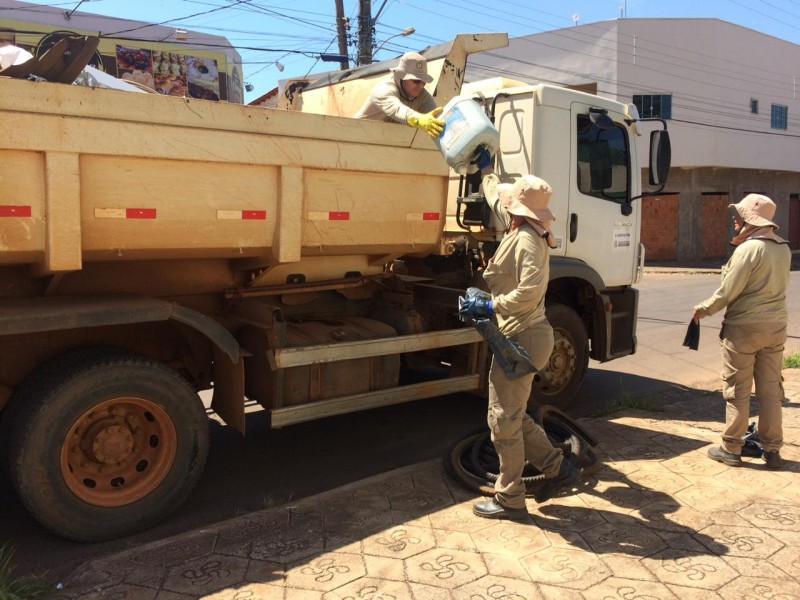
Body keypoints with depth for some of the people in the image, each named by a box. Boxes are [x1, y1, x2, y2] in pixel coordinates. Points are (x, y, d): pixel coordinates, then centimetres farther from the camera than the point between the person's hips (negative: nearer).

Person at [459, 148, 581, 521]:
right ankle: (558, 469, 25)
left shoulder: (527, 240, -18)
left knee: (504, 419, 0)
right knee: (511, 414, 19)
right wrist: (485, 168, 40)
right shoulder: (522, 230, 11)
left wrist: (489, 306, -22)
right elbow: (496, 197, 30)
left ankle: (509, 500, 12)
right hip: (519, 335, 10)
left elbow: (530, 291, -29)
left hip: (521, 338, -10)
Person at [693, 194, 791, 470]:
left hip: (744, 327, -7)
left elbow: (728, 292, -16)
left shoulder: (748, 249, -17)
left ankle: (732, 449, 11)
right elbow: (773, 286, 13)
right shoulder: (783, 248, 8)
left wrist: (703, 309, -2)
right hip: (776, 326, 7)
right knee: (771, 390, 12)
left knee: (737, 390, 3)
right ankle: (772, 449, 19)